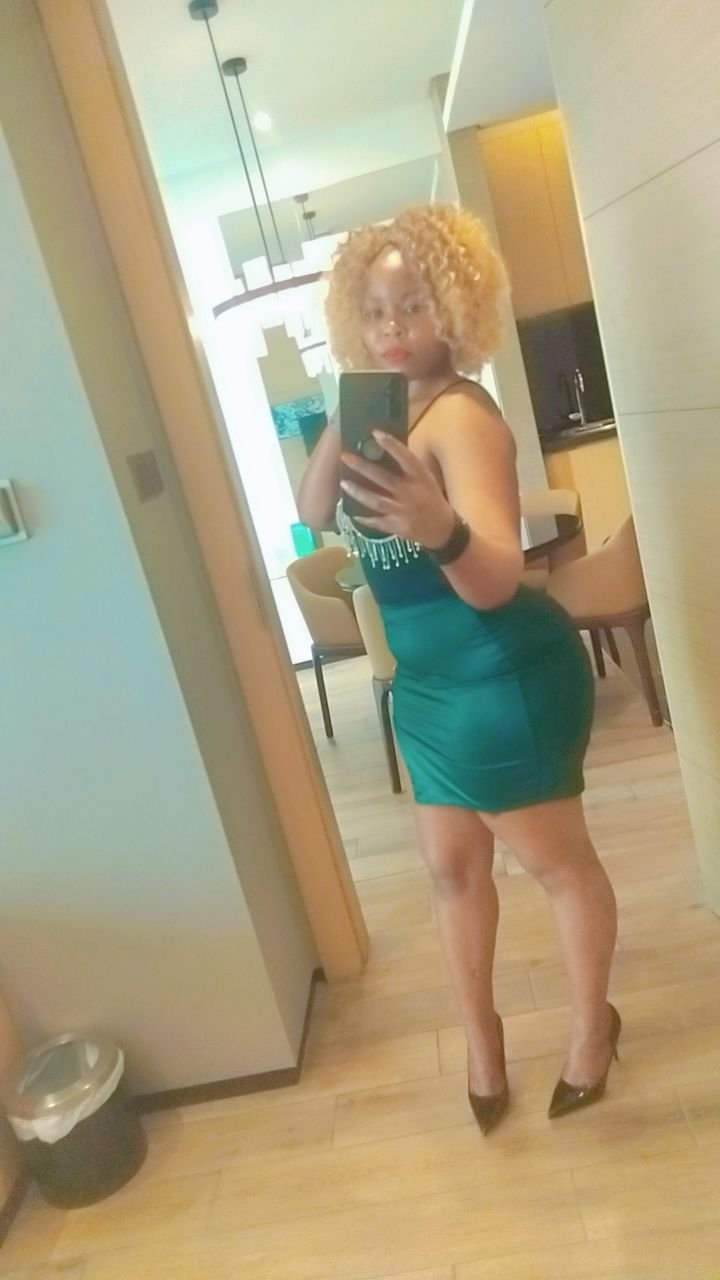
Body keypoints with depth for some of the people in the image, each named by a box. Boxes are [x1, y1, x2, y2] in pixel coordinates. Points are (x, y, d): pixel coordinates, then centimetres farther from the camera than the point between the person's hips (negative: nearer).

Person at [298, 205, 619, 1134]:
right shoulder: (387, 411, 7)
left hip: (504, 678, -8)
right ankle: (479, 1032, 40)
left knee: (556, 861, 13)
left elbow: (497, 581, -29)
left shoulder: (461, 415, -19)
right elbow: (314, 514, 6)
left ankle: (593, 1024, 39)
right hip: (427, 684, 8)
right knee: (452, 867, 18)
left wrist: (439, 529, -50)